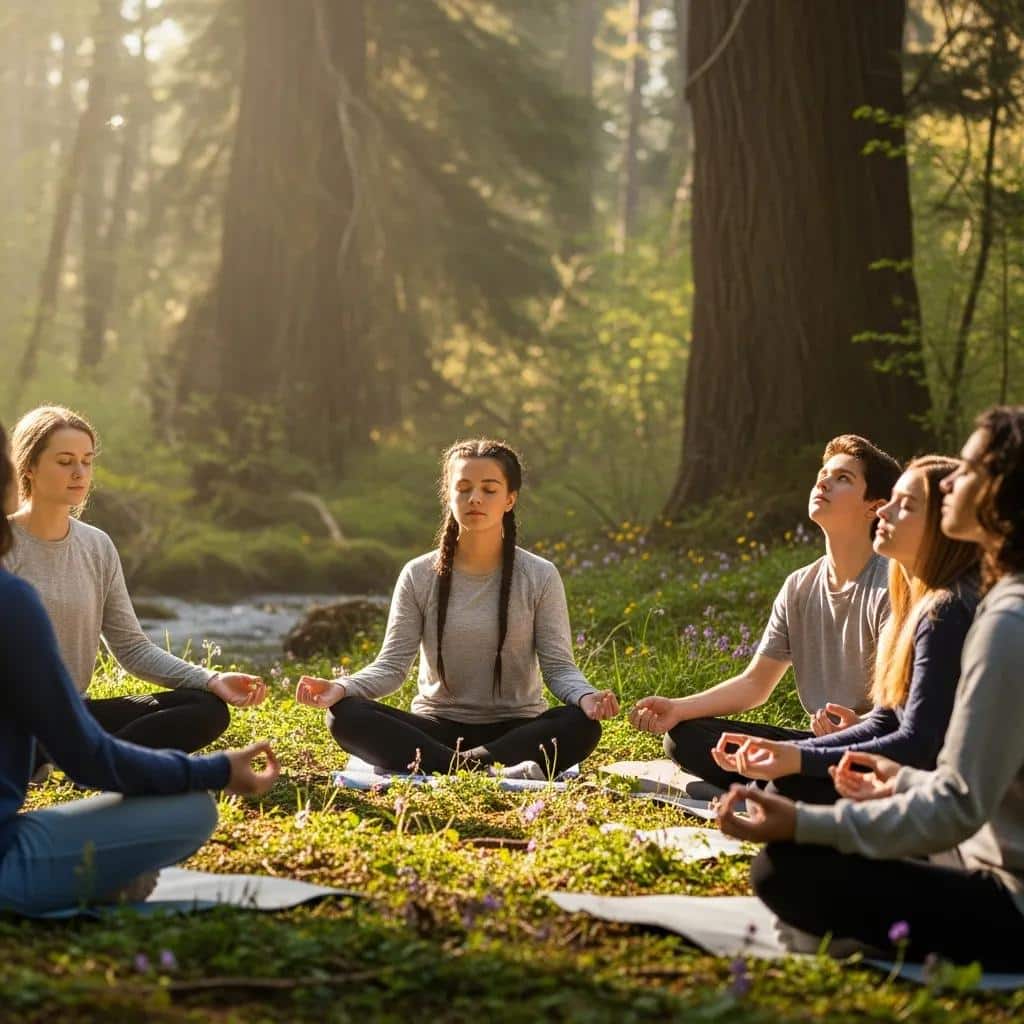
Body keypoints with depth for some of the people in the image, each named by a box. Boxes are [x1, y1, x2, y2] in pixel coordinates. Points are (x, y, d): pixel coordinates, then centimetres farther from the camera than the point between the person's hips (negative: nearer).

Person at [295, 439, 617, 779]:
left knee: (581, 725, -33)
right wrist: (343, 687, -23)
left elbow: (558, 666, -4)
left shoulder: (540, 578, 0)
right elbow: (392, 665, -2)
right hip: (437, 730, 1)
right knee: (346, 715, -28)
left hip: (515, 732, -1)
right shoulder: (419, 576, 2)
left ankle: (459, 766, -37)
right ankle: (486, 770, -41)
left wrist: (585, 696, -28)